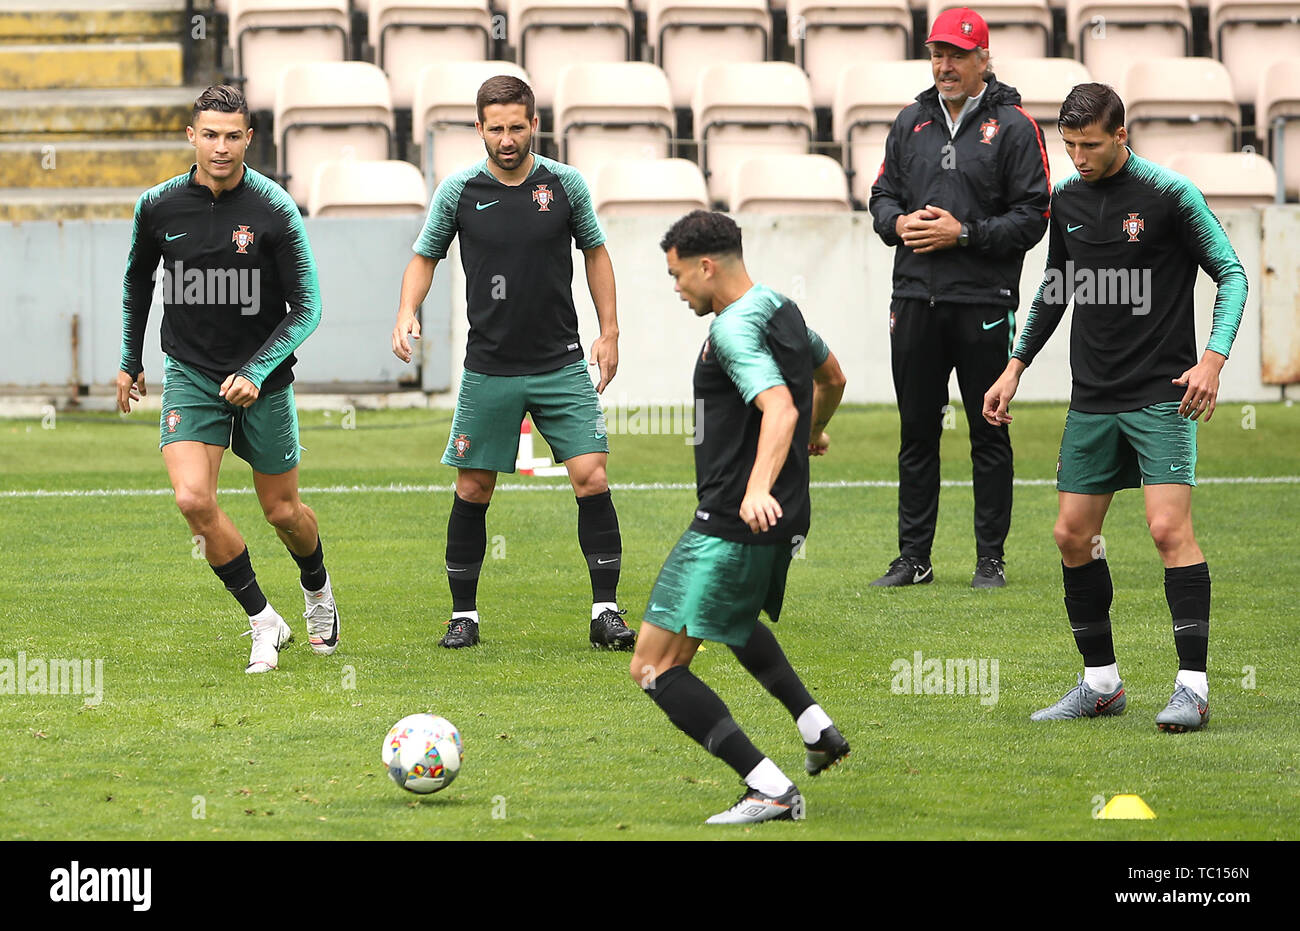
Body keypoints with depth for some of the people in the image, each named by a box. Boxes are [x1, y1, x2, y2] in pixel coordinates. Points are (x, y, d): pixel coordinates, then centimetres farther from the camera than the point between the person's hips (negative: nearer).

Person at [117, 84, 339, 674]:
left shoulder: (274, 210, -13)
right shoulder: (158, 206, -5)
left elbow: (307, 306, -10)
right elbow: (138, 280, 16)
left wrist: (256, 371, -21)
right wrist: (130, 360, 20)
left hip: (263, 381, -1)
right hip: (190, 375, 1)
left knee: (282, 512, 9)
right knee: (193, 499, -18)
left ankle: (318, 591, 43)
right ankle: (264, 623, -2)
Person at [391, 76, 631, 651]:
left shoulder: (566, 184, 0)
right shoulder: (458, 192, -2)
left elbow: (595, 251, 13)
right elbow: (425, 256, 10)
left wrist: (609, 332, 8)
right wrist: (407, 313, -7)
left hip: (561, 364, 0)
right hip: (489, 368, 0)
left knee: (591, 478, -10)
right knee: (472, 490, 2)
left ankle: (605, 611, -3)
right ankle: (464, 614, 15)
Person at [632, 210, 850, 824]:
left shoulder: (734, 329, -18)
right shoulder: (783, 311, 12)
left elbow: (780, 408, -33)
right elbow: (831, 378, 31)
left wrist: (758, 488, -48)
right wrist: (815, 433, 52)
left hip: (731, 530, -10)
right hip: (785, 521, 10)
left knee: (654, 667, -10)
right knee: (735, 619, 40)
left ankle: (770, 791, -19)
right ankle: (817, 729, 30)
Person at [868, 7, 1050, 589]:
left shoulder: (1012, 126, -2)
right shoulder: (912, 122, 13)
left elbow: (1033, 216, -6)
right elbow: (883, 195, 19)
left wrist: (964, 233, -14)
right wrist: (897, 223, -3)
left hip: (983, 301, -4)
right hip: (916, 297, 4)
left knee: (989, 435, 1)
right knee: (917, 432, 8)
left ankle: (991, 558, 7)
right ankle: (914, 558, 13)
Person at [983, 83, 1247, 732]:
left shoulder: (1169, 194, -9)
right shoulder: (1066, 200, 8)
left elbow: (1231, 273, -5)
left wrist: (1213, 358, -17)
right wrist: (1016, 367, 19)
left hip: (1161, 396, -6)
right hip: (1093, 398, 6)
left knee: (1169, 527, -16)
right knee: (1073, 534, 5)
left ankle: (1193, 685, -14)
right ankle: (1101, 682, 17)